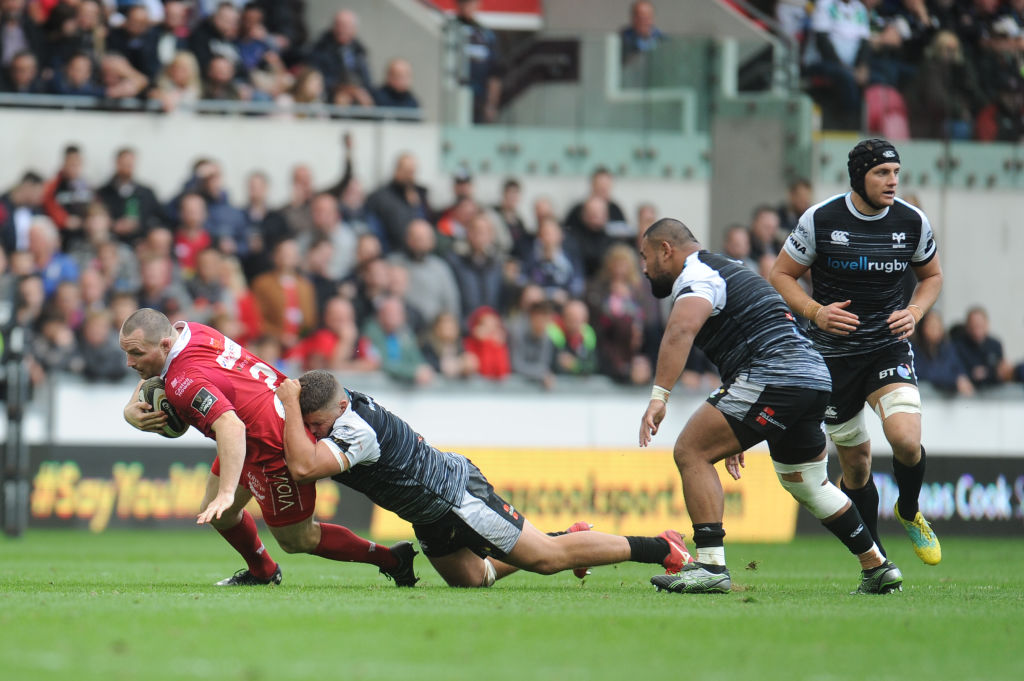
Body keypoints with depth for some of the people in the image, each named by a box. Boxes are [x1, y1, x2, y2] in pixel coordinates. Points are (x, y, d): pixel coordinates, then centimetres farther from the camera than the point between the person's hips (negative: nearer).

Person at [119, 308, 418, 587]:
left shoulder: (185, 383, -34)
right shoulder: (188, 330, -5)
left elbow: (231, 427, -48)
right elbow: (150, 378, 13)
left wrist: (226, 493, -54)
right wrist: (132, 409, -9)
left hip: (273, 446, -10)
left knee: (295, 540, 9)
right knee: (219, 515, 20)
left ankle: (392, 559, 21)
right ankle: (262, 572, 43)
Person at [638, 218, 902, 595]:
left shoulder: (694, 276, -4)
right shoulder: (726, 271, 29)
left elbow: (681, 330, -27)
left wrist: (658, 397, -35)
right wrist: (735, 434, 37)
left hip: (775, 376, -10)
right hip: (814, 376, 10)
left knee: (692, 452, -9)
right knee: (807, 485, 26)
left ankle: (711, 565, -17)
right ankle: (878, 568, 32)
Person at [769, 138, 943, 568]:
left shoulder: (913, 222, -3)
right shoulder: (820, 220, -9)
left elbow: (931, 275, 15)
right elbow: (781, 275, 0)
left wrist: (914, 312, -4)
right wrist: (815, 311, -16)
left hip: (889, 347, 0)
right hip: (833, 352, 0)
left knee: (906, 440, -23)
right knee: (855, 461, 6)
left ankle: (909, 513, 9)